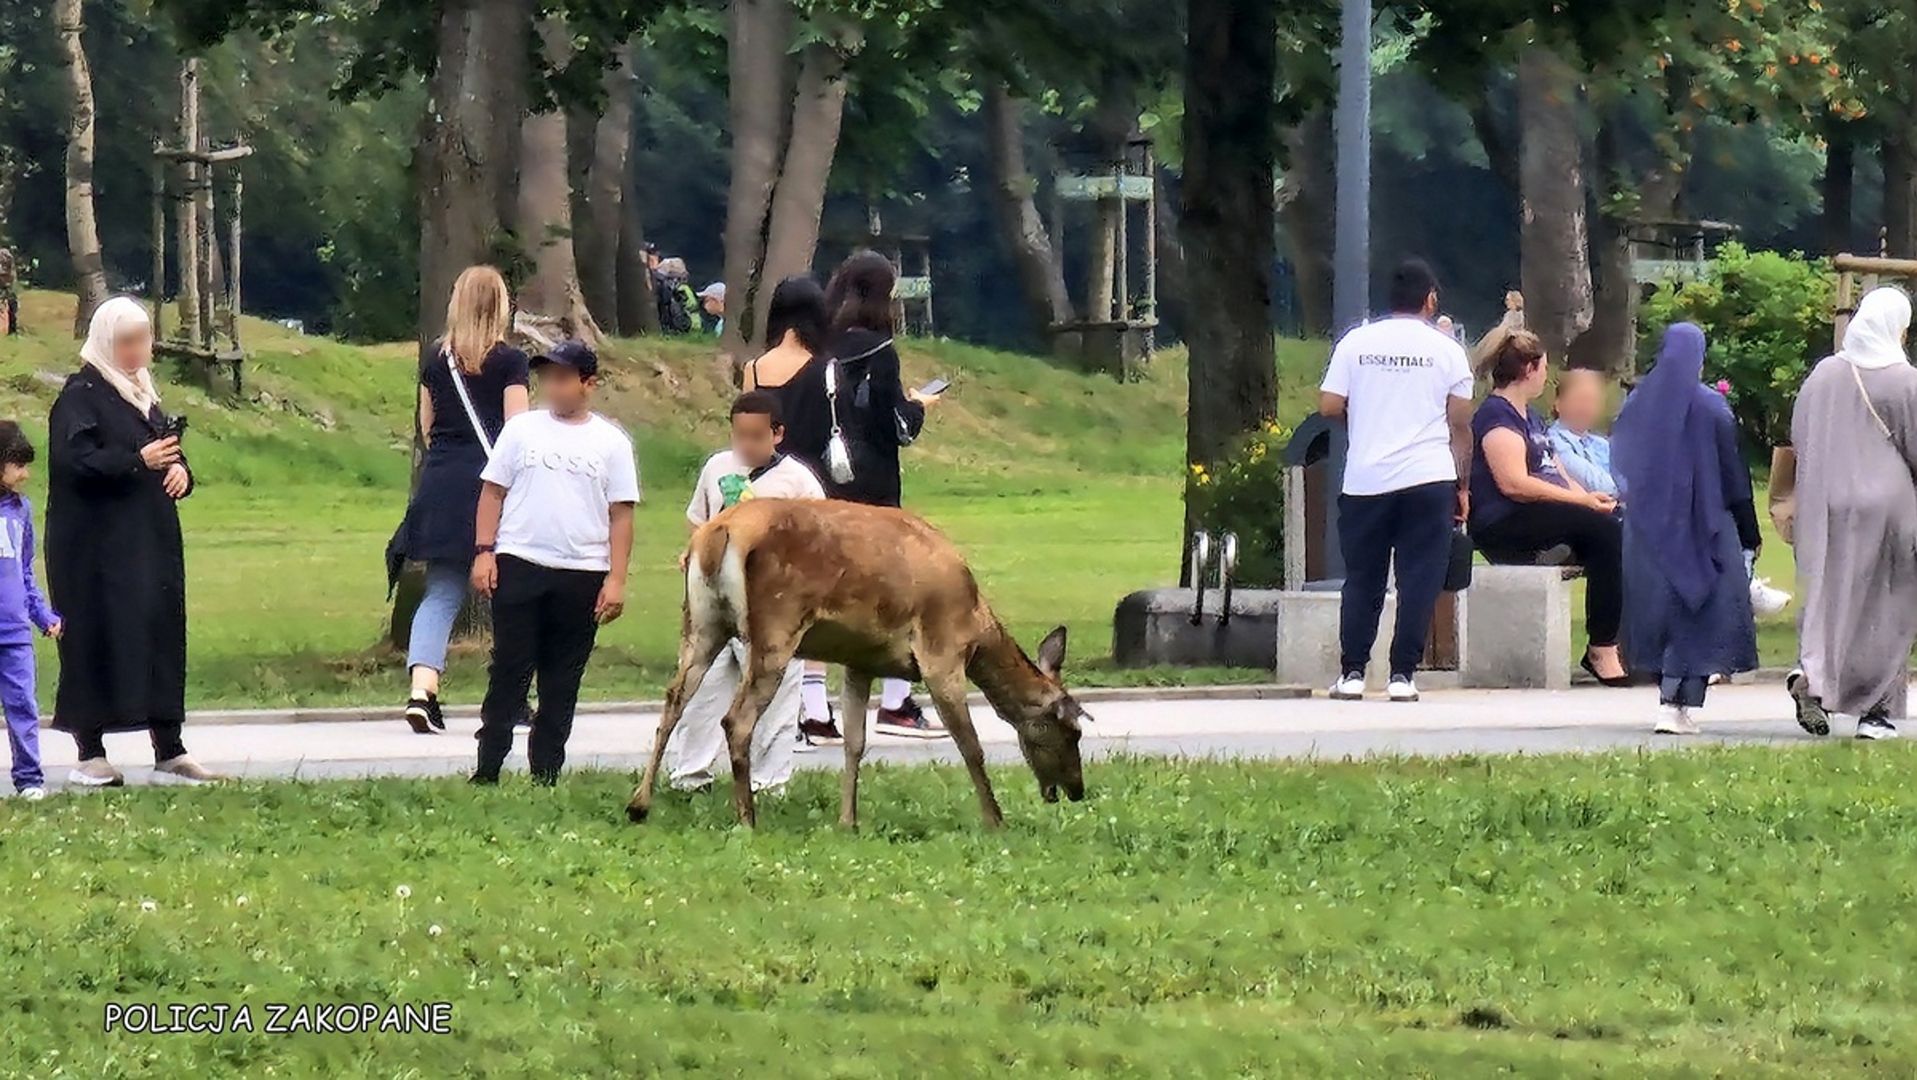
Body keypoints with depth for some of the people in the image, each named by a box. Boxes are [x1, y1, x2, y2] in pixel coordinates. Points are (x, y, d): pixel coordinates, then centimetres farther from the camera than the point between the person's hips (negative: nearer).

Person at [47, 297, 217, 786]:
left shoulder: (142, 392, 17)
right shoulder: (81, 395, -9)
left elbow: (168, 449, 25)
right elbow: (75, 462, -20)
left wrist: (179, 469, 2)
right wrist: (139, 461, -23)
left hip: (150, 540, 8)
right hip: (98, 546, -8)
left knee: (162, 634, 7)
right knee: (98, 640, -6)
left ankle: (169, 749, 13)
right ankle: (90, 754, -2)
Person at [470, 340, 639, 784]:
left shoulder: (611, 443, 5)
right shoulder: (522, 430, 7)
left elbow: (621, 514, 4)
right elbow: (493, 493, 9)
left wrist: (616, 580, -2)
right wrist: (484, 552, -1)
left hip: (582, 574, 0)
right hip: (518, 565, 0)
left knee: (562, 681, 5)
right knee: (509, 672, 0)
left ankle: (545, 776, 11)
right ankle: (486, 771, 3)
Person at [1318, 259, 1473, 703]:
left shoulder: (1356, 343, 4)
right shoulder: (1446, 350, 3)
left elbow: (1328, 406, 1)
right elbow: (1460, 426, 4)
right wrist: (1461, 484, 12)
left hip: (1365, 481, 1)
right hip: (1428, 479, -1)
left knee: (1361, 579, 10)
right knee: (1419, 579, 1)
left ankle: (1352, 673, 9)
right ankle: (1402, 675, -4)